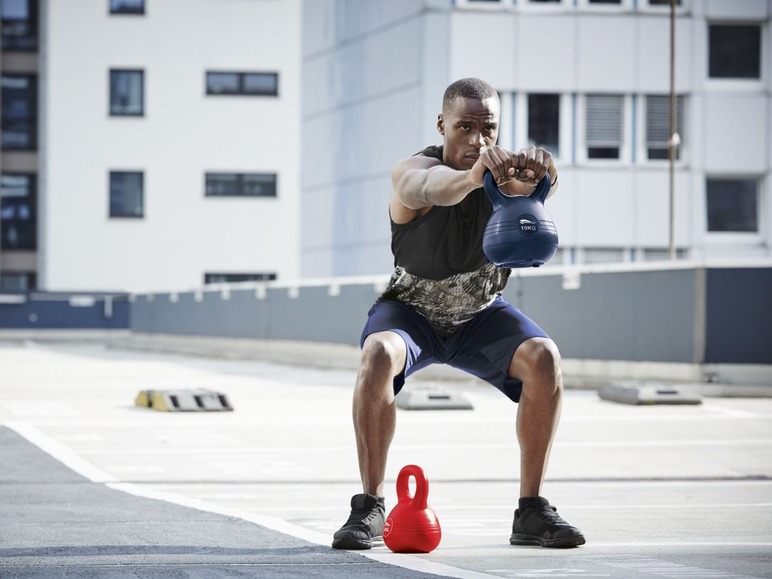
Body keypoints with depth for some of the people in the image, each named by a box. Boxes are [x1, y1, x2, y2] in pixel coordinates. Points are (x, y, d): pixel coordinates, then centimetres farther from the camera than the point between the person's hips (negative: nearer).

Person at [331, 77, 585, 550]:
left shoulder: (509, 173, -22)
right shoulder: (413, 171, -28)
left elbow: (538, 182, -47)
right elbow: (431, 188, -54)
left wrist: (539, 169, -73)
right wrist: (472, 175, -77)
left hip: (480, 315, 2)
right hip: (410, 310, -2)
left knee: (544, 357, -23)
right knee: (378, 354, -33)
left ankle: (532, 511, -10)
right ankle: (370, 506, -21)